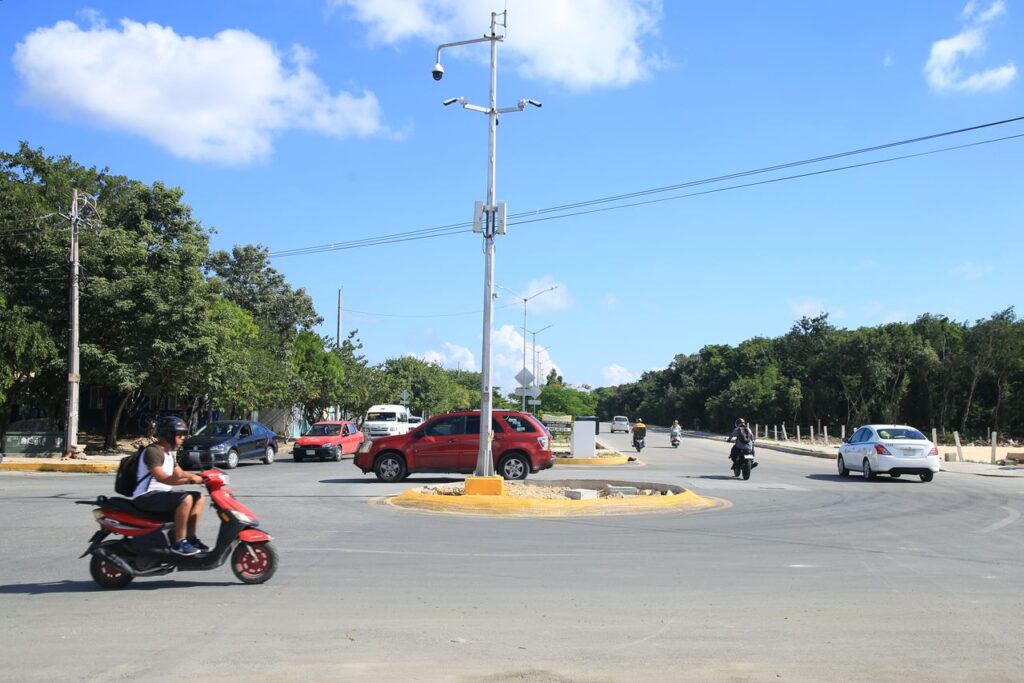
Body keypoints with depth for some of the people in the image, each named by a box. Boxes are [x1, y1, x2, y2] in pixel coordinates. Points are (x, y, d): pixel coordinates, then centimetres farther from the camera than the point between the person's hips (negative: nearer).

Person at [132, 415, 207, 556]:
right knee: (185, 499, -30)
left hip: (162, 493, 10)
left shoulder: (168, 453, 15)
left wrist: (200, 477, -1)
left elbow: (180, 473, 17)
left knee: (198, 497, 7)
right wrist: (190, 480, -35)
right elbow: (161, 477, -29)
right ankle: (179, 543, -25)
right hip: (146, 497, -10)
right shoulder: (153, 451, -17)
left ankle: (191, 537, 6)